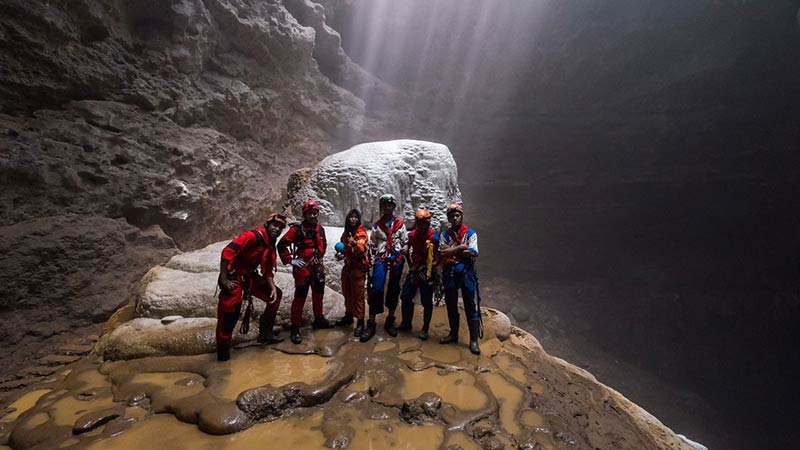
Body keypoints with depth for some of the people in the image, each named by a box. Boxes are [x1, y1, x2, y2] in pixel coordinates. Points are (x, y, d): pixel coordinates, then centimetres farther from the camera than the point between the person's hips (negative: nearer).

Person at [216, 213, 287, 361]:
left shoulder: (271, 247, 8)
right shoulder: (253, 235, -19)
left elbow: (268, 271, 12)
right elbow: (227, 251, -27)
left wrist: (273, 287, -3)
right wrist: (224, 279, -25)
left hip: (250, 276, 9)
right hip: (233, 276, -9)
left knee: (276, 295, 9)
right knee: (231, 311, -16)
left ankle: (265, 333, 20)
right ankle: (223, 347, 7)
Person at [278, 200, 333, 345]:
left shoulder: (320, 229, 7)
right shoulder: (297, 229, -12)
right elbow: (282, 245, -12)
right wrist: (290, 260, -12)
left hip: (318, 267, 7)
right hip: (303, 268, -6)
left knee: (318, 294, 18)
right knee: (300, 297, -4)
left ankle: (319, 319, 36)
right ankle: (295, 328, 5)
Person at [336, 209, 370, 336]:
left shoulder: (361, 233, -12)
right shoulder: (346, 232, 9)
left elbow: (361, 249, -30)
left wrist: (355, 244, -49)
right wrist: (342, 254, 7)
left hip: (358, 267, -7)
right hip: (347, 266, 8)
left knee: (357, 295, -5)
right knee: (347, 293, 18)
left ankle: (360, 322, 3)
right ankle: (348, 316, 34)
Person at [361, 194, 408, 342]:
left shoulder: (400, 224, 6)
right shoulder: (376, 225, 10)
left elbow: (405, 243, 8)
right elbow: (372, 244, 14)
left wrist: (405, 256, 1)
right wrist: (371, 258, 6)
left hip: (396, 258, 0)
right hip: (380, 258, 0)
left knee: (394, 289, 7)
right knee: (376, 289, -12)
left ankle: (390, 322, 19)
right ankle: (371, 324, -5)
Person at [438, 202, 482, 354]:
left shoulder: (471, 233, 2)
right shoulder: (444, 235, 8)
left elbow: (473, 254, -12)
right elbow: (442, 253, -6)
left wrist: (451, 251, -10)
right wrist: (460, 248, -12)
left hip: (466, 272, -3)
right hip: (449, 272, 3)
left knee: (471, 306, -2)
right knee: (451, 305, 13)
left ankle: (474, 340, 6)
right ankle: (453, 334, 29)